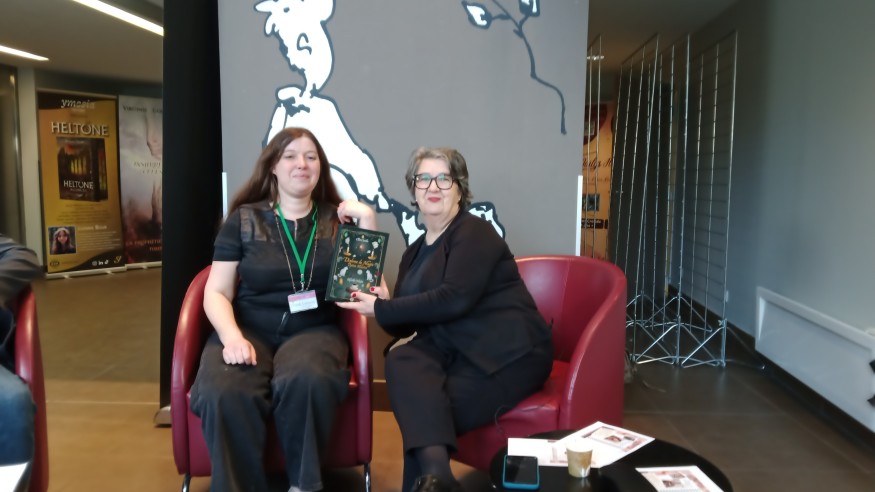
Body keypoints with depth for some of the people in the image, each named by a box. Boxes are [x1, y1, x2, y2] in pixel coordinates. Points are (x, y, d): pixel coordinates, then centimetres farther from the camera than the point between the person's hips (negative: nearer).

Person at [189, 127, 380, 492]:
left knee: (306, 380, -35)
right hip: (250, 329, 0)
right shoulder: (243, 219, 9)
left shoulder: (338, 221, 10)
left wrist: (368, 220, -6)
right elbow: (217, 292, 5)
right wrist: (232, 337, -15)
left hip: (314, 330, 0)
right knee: (222, 394, -32)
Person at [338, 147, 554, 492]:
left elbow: (454, 299, -22)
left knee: (423, 411, -27)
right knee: (401, 360, -28)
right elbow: (406, 325, 13)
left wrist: (381, 309, -16)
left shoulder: (473, 233, -6)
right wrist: (385, 305, -11)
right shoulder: (414, 253, 16)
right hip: (455, 351, 6)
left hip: (507, 353, -6)